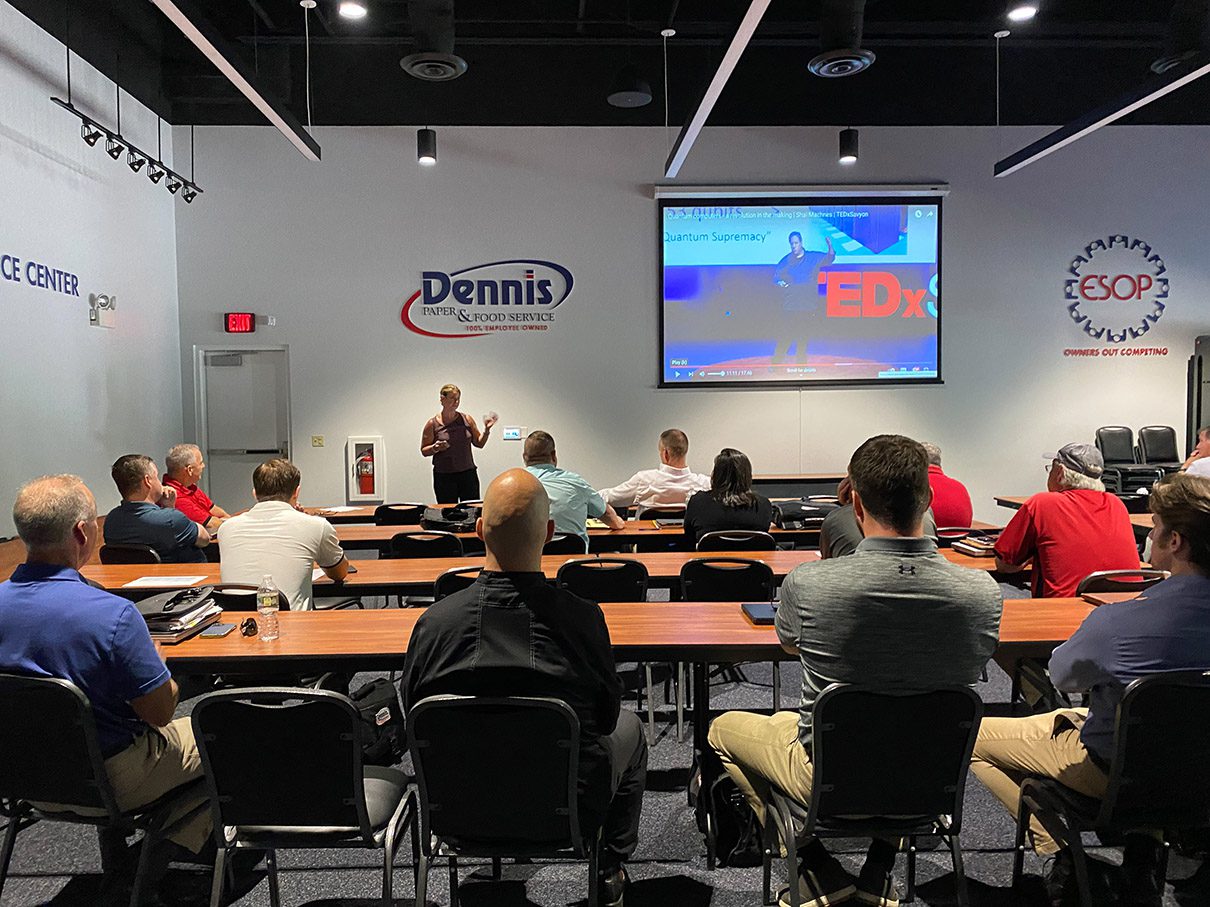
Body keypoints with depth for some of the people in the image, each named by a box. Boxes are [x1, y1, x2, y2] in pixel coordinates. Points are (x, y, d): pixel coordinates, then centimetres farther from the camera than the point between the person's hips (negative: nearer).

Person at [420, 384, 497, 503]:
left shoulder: (467, 419, 4)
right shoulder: (433, 424, -2)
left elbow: (479, 443, 11)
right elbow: (424, 451, 3)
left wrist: (487, 429, -5)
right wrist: (435, 448, -16)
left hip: (468, 474, 2)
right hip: (444, 476, -2)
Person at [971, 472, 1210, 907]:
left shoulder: (1116, 621, -33)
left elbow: (1061, 675, -13)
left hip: (1116, 771, -7)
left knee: (975, 737, 6)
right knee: (1069, 716, 34)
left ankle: (1061, 856, 12)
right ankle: (1143, 851, 30)